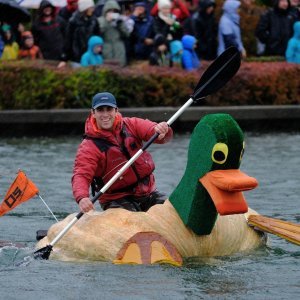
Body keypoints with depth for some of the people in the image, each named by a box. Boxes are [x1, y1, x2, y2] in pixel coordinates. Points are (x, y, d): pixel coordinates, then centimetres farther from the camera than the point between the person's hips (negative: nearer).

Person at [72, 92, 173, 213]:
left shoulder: (131, 125, 3)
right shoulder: (88, 147, -9)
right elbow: (81, 175, -20)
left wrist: (163, 131, -36)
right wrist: (82, 198, -41)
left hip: (148, 193, 4)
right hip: (117, 201, -4)